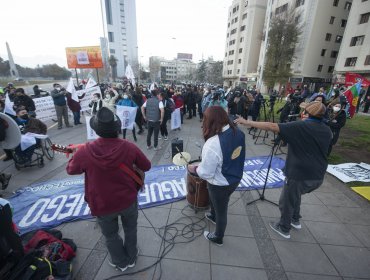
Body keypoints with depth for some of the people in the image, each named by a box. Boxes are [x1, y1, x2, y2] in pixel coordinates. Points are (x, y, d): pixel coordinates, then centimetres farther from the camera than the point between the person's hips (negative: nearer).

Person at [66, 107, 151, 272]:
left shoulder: (84, 151, -21)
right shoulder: (129, 147, -20)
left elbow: (70, 170, 1)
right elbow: (147, 166, -5)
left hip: (102, 205, 0)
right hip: (128, 200, 1)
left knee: (111, 235, 27)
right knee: (130, 229, 27)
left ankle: (121, 262, 49)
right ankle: (131, 259, 50)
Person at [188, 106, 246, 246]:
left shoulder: (212, 144, -34)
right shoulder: (238, 132, -11)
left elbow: (206, 173, -26)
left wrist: (194, 169, -7)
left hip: (220, 184, -7)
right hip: (235, 178, 7)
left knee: (221, 210, 19)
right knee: (217, 202, 34)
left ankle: (218, 238, 48)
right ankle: (213, 216, 64)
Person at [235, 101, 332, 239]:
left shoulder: (300, 126, -17)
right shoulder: (327, 130, 5)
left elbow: (271, 126, -25)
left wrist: (246, 122, -21)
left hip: (300, 174, -7)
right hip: (318, 175, 8)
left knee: (286, 202, 14)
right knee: (295, 194, 32)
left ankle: (284, 228, 33)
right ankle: (295, 220, 46)